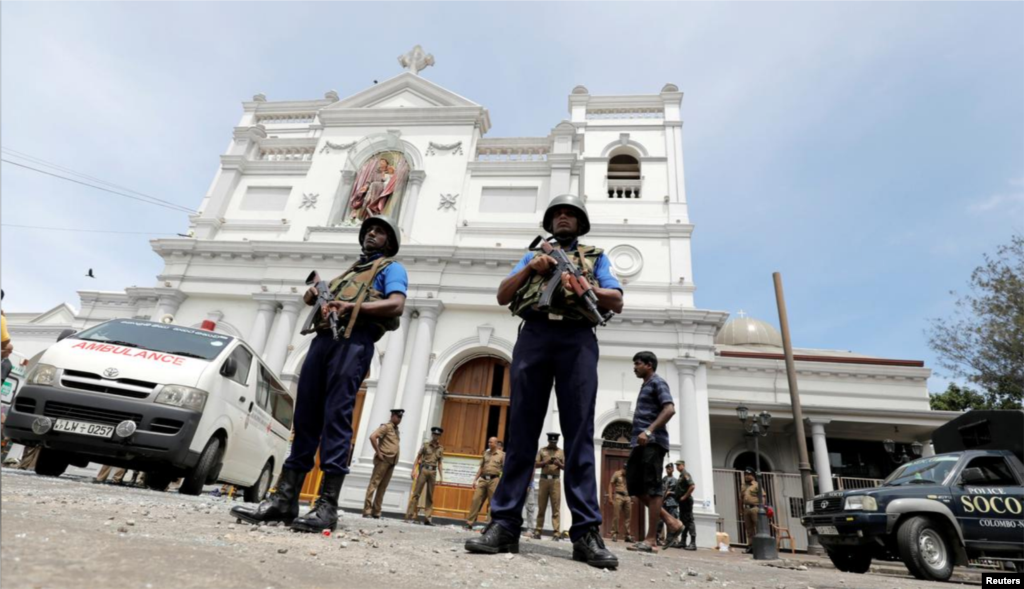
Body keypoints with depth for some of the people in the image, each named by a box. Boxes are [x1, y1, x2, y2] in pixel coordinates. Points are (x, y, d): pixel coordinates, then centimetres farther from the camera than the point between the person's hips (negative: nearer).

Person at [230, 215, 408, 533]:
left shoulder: (391, 268, 12)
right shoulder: (350, 270, 35)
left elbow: (396, 305, -6)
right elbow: (321, 294, 31)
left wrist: (353, 307, -16)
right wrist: (315, 294, 7)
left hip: (354, 340, -7)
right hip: (323, 338, 7)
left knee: (336, 418, -14)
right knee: (305, 417, 1)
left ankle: (327, 506, -15)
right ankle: (284, 498, 3)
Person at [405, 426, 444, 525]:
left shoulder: (440, 449, 10)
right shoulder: (425, 445, 3)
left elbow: (439, 463, 14)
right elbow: (417, 458, 3)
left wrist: (440, 476, 8)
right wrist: (413, 470, -6)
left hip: (433, 472, 3)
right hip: (424, 470, -3)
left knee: (430, 496, 5)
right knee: (416, 493, -4)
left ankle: (427, 518, 9)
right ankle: (410, 515, -1)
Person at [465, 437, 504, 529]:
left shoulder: (502, 454, 1)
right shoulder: (485, 453, 14)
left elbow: (505, 470, -1)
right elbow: (481, 467, 17)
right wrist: (475, 479, 11)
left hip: (494, 480, -4)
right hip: (483, 479, 4)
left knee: (494, 503, 0)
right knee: (476, 500, -1)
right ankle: (470, 522, 3)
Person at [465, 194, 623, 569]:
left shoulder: (596, 257, 25)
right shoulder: (533, 255, 28)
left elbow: (616, 303, 11)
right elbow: (502, 296, 17)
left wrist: (584, 287, -6)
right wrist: (530, 268, 2)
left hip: (577, 339, -1)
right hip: (534, 335, 1)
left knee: (579, 433, -6)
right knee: (521, 430, -4)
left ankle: (587, 532, -7)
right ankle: (505, 524, -4)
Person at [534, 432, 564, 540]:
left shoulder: (561, 452, 11)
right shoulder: (542, 450, 11)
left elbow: (565, 467, 7)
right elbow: (536, 464, 5)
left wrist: (559, 464, -13)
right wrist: (545, 462, -12)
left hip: (555, 480, -1)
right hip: (544, 479, 1)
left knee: (556, 507, -4)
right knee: (541, 506, 4)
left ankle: (557, 532, -4)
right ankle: (538, 530, 10)